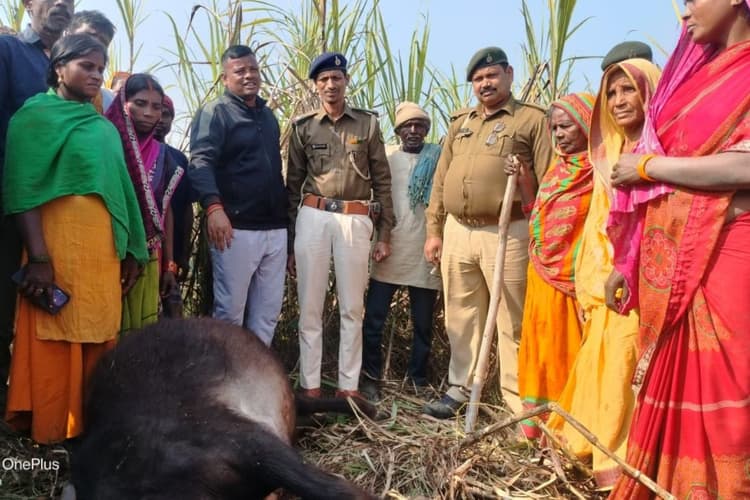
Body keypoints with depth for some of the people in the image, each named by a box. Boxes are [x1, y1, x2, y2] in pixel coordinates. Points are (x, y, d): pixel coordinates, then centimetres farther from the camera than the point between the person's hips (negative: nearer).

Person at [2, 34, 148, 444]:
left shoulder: (104, 127, 19)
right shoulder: (38, 113, 0)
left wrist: (130, 251, 12)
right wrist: (38, 257, -18)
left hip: (106, 248, 6)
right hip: (58, 242, -6)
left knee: (98, 339, 9)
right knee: (54, 343, 0)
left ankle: (90, 428, 20)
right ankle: (50, 434, 12)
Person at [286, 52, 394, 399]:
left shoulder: (368, 123, 8)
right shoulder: (303, 127, 9)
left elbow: (382, 181, 8)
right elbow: (292, 185, 10)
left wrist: (384, 235, 3)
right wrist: (289, 240, 6)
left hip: (355, 220, 0)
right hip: (313, 218, 1)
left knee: (352, 307, 5)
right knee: (310, 306, 3)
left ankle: (349, 384, 15)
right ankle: (310, 384, 13)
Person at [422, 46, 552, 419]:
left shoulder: (533, 119, 2)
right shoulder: (460, 122, 18)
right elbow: (441, 179, 17)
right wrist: (434, 230, 12)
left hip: (506, 233, -5)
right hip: (457, 232, 5)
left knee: (512, 323, 1)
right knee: (461, 318, 13)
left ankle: (519, 402, 12)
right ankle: (460, 387, 27)